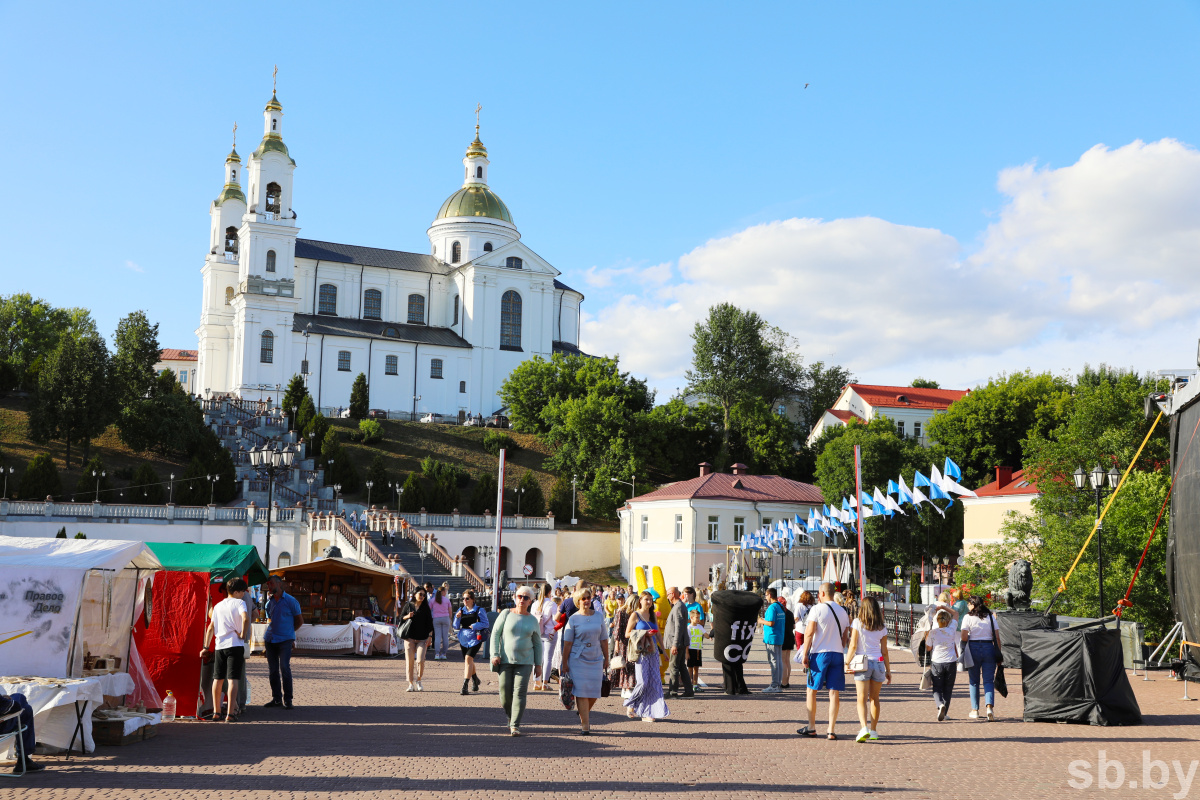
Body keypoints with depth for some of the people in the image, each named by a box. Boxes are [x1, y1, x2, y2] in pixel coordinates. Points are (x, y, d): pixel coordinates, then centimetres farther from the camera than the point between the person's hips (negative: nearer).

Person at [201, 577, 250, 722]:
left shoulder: (218, 605, 16)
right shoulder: (239, 602, -3)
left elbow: (210, 627, 18)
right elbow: (245, 618, -23)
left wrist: (206, 647, 22)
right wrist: (243, 634, -11)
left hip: (219, 646, 6)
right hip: (235, 645, -6)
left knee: (218, 679, 16)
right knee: (232, 679, -7)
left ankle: (216, 711, 24)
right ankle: (230, 713, -12)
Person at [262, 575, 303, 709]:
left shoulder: (290, 601, -2)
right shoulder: (269, 602, 14)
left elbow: (300, 621, 5)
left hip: (285, 640, -5)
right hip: (270, 640, 5)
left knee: (284, 669, -10)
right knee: (273, 670, 6)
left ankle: (287, 699, -3)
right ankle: (276, 699, 13)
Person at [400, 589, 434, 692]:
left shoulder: (426, 608, 8)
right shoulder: (408, 605, 7)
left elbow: (429, 622, 8)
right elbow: (401, 617, 13)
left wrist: (429, 637, 0)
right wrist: (407, 616, -9)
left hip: (422, 638, 0)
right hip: (409, 637, 0)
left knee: (420, 660, -11)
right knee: (410, 661, -1)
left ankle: (418, 681, 10)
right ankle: (411, 684, 7)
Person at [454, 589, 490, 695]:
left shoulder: (479, 611, -5)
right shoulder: (461, 610, 7)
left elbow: (486, 624, -5)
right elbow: (456, 627, 9)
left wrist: (475, 626, -18)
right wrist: (457, 618, -9)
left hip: (475, 639, -5)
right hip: (463, 639, 5)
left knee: (468, 658, -20)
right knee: (469, 661, 16)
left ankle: (465, 685, -19)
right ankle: (475, 680, 41)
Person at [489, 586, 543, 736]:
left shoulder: (533, 620, 7)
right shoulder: (506, 614, 1)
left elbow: (537, 643, 13)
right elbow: (495, 634, 1)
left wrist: (538, 665, 8)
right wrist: (495, 654, -9)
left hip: (525, 661, 0)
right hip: (506, 660, 0)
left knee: (520, 692, -11)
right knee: (505, 694, 0)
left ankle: (515, 726, -10)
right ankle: (511, 718, 26)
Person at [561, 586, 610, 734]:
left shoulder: (599, 617, 7)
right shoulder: (573, 619, -2)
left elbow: (604, 640, 12)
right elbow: (567, 643, -2)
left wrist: (606, 659, 11)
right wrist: (564, 663, -4)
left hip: (596, 659, 3)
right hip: (578, 659, -3)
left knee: (594, 692, 4)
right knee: (582, 692, -6)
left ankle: (584, 713, 34)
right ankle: (585, 726, 0)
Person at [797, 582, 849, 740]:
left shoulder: (817, 609, -6)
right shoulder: (842, 611, 10)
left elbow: (809, 633, -10)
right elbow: (845, 636, 13)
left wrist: (805, 654, -5)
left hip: (819, 654, -4)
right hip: (837, 654, 4)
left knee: (811, 690, 9)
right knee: (834, 693, 3)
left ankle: (811, 727, 13)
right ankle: (831, 731, 2)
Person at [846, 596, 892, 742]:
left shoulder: (857, 622, -3)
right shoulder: (882, 627, 6)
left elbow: (853, 645, -7)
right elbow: (884, 650, 8)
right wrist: (888, 670, 14)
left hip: (862, 663, -3)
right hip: (878, 663, 3)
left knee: (862, 699, -3)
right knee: (874, 698, 15)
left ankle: (864, 728, -22)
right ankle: (873, 730, 21)